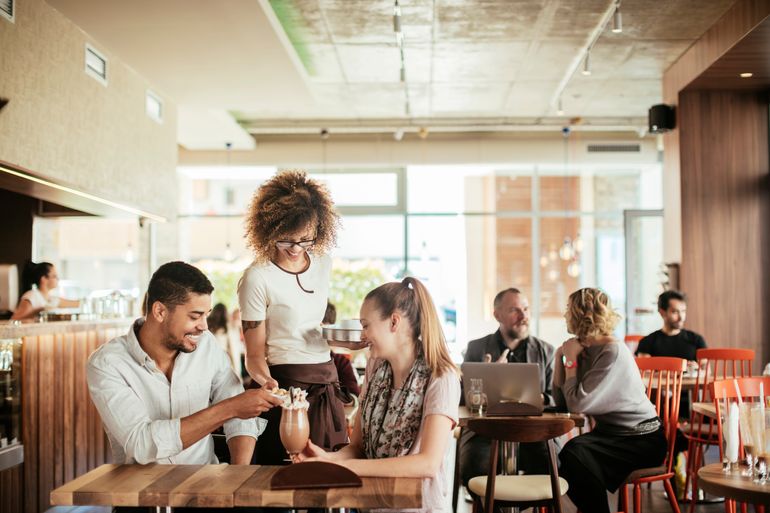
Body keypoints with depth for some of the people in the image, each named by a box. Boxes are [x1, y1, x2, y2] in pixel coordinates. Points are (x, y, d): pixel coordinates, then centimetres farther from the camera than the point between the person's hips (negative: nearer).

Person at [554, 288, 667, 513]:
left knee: (575, 452, -28)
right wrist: (559, 356, -4)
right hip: (610, 433, 8)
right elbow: (561, 402, 0)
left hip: (641, 439, -8)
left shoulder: (613, 352, -20)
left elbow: (577, 404, -25)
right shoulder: (584, 349, 5)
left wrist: (571, 359, -14)